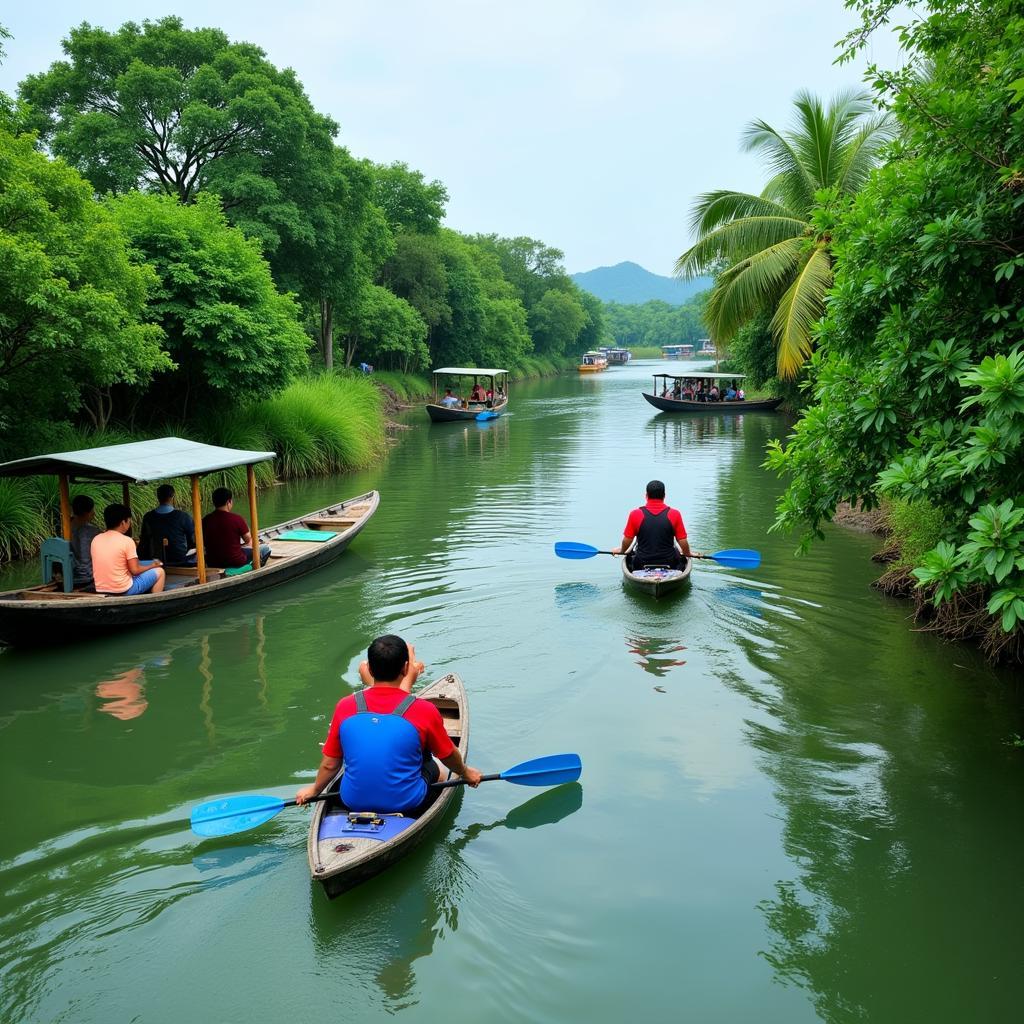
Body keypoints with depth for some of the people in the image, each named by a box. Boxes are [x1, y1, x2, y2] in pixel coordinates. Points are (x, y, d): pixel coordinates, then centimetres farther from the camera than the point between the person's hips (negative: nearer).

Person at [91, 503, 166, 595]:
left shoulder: (95, 540, 2)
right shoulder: (127, 541, -16)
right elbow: (135, 570, -14)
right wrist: (152, 565, 4)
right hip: (124, 591, -7)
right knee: (159, 572, 12)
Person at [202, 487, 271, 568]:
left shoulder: (205, 520, -6)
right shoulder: (237, 519, -19)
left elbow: (204, 544, 7)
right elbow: (248, 540, -6)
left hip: (212, 563, 6)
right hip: (235, 562, -6)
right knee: (266, 548, 12)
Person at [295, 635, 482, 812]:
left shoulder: (345, 707, -13)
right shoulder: (425, 711, -18)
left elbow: (330, 764, -1)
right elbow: (449, 755, 0)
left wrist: (314, 790, 20)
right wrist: (466, 773, 23)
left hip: (353, 801, 3)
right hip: (406, 803, -2)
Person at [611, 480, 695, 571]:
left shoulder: (635, 514, -10)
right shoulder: (674, 514, -10)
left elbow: (627, 541, -2)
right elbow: (683, 542, -5)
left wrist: (621, 550, 21)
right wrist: (688, 554, 16)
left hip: (641, 565, 0)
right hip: (669, 565, 0)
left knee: (630, 557, 34)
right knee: (682, 559, 34)